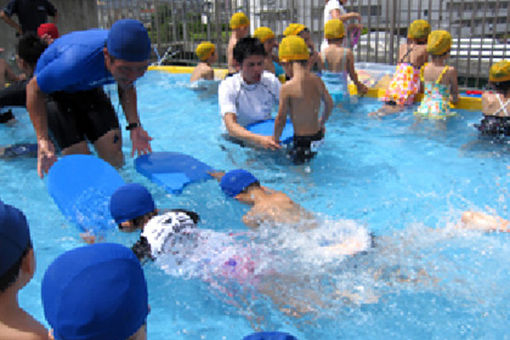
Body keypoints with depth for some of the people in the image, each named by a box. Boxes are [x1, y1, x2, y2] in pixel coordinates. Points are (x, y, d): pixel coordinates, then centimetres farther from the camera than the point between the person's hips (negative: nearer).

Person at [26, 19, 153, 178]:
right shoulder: (77, 61, -43)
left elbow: (127, 87, -2)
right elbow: (34, 89, -27)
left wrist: (134, 125, -14)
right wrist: (43, 140, -35)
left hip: (89, 85, 4)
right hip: (55, 89, -4)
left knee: (113, 153, -9)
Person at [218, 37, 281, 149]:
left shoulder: (271, 80, -2)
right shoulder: (228, 86, -17)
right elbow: (231, 127, -29)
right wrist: (259, 140, -49)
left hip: (266, 134, 3)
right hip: (237, 139, -2)